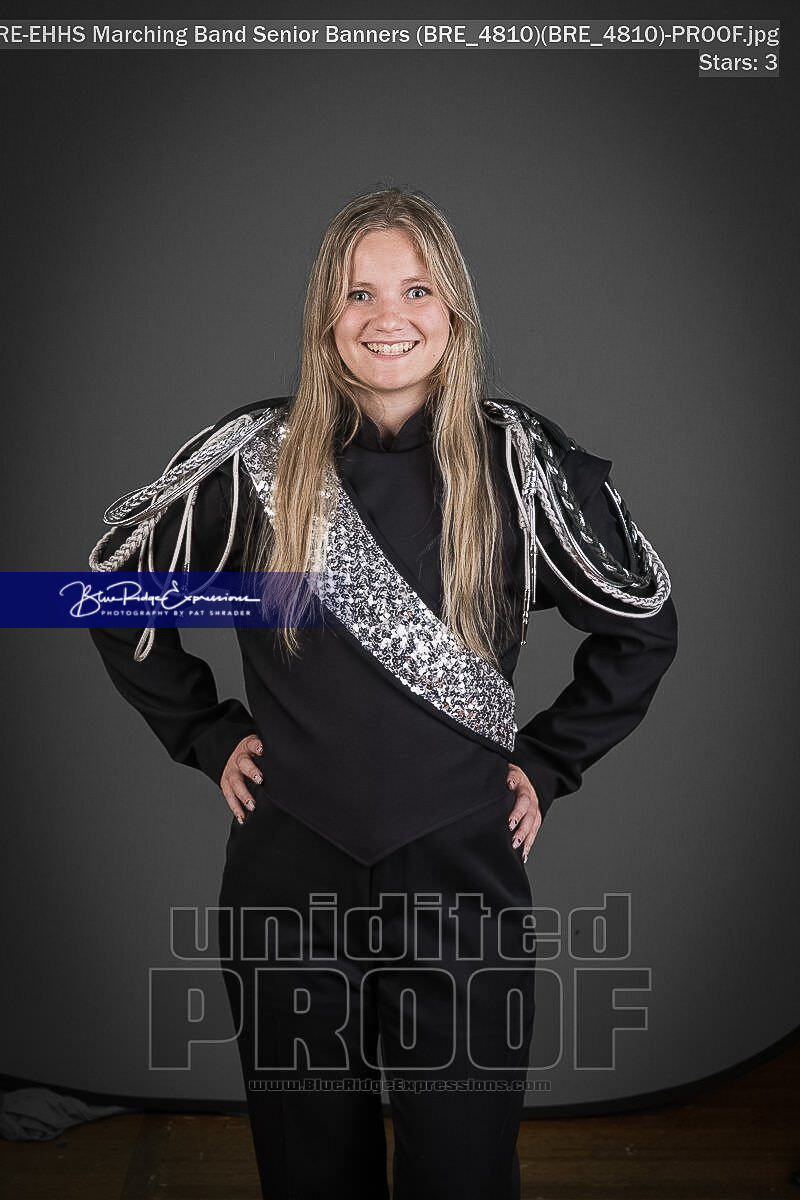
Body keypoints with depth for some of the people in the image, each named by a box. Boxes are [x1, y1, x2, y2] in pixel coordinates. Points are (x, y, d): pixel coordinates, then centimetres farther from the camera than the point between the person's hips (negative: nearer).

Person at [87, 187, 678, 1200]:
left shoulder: (519, 460, -4)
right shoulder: (255, 457, -3)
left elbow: (644, 624, 8)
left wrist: (548, 761, 3)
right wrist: (208, 735, 4)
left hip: (463, 874, 0)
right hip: (289, 876, 1)